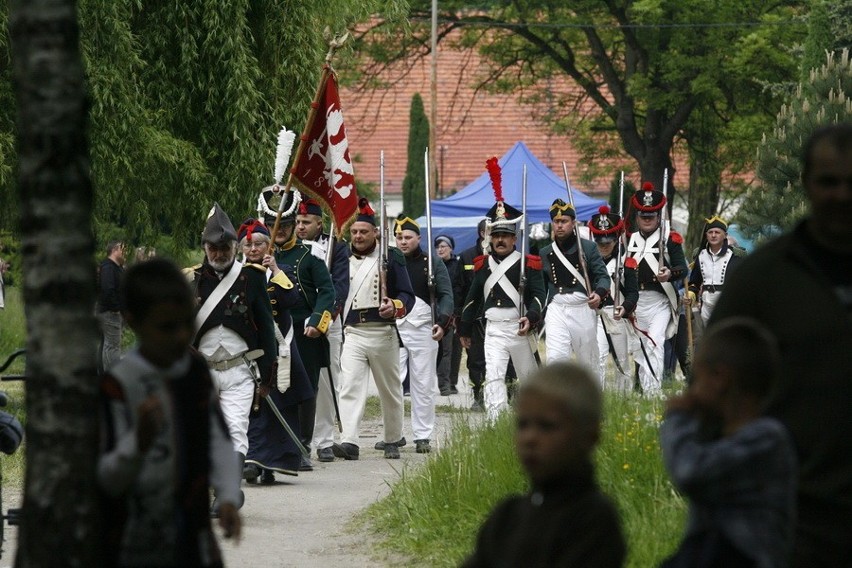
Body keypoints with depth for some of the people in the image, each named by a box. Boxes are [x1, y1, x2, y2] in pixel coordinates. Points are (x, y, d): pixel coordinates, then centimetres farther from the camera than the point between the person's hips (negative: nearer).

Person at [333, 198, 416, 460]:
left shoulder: (391, 257, 0)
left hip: (383, 334, -1)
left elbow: (407, 295, -4)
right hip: (352, 334, 1)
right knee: (349, 387, -15)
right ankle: (349, 442, -25)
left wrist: (395, 306, -24)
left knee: (390, 390, 11)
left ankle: (392, 441, 27)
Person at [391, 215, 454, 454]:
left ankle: (423, 436, 6)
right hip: (392, 330, 1)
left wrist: (442, 322, -15)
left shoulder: (433, 264, 5)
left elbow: (446, 295, 0)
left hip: (423, 329, -1)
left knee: (424, 385, 2)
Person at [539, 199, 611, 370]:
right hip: (556, 310, 1)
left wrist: (599, 293, -24)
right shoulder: (545, 253, 11)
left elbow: (603, 275, -4)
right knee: (556, 357, -17)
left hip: (583, 309, -1)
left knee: (588, 361, 8)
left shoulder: (588, 247, 2)